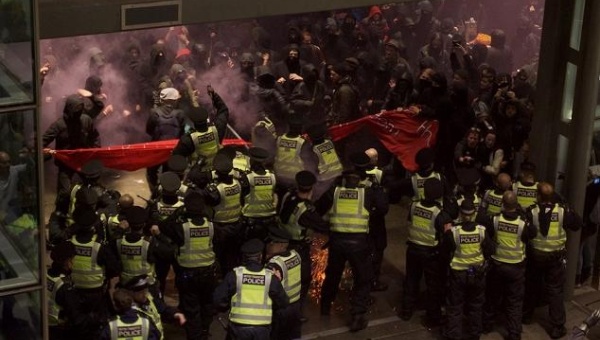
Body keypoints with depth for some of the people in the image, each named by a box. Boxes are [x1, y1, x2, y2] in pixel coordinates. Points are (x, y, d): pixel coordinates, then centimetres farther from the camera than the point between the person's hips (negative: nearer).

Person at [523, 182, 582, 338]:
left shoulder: (531, 211, -16)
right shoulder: (563, 211, -16)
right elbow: (577, 224, -3)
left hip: (535, 255, 1)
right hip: (556, 256, -1)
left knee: (531, 286, 22)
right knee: (555, 291, 6)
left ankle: (526, 315, 39)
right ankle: (557, 327, 6)